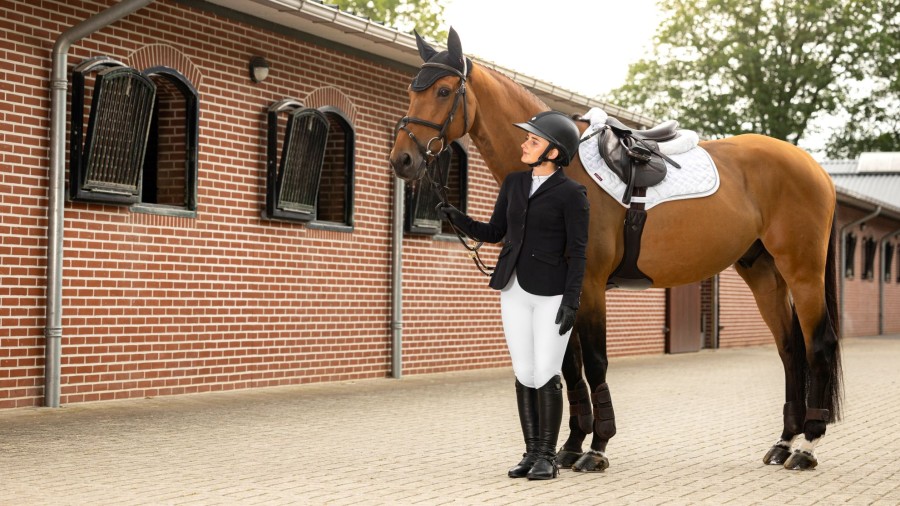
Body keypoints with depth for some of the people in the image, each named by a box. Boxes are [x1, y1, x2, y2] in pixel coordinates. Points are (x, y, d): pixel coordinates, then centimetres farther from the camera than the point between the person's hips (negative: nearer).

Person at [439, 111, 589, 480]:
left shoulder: (572, 193, -10)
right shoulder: (513, 183, 7)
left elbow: (577, 252, -11)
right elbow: (493, 234, 10)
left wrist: (571, 301, -17)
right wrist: (458, 219, -7)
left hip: (553, 294, -5)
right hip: (515, 290, 6)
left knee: (546, 375, -5)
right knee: (524, 375, 6)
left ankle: (547, 457, 6)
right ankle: (531, 453, 14)